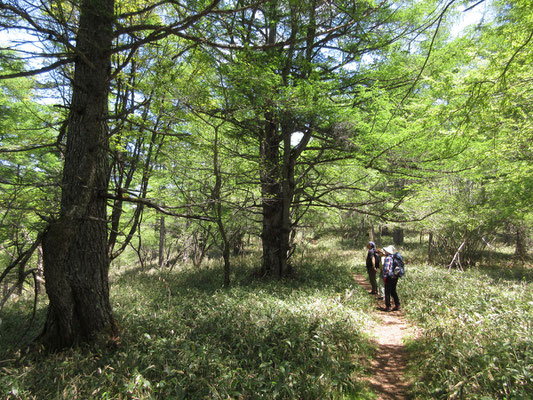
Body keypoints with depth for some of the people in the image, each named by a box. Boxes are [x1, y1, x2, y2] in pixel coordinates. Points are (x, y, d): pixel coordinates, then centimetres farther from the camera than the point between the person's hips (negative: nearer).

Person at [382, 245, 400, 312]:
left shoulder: (388, 258, -16)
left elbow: (386, 269, -22)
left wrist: (384, 277, -12)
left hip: (389, 277, -8)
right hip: (395, 277, 8)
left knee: (387, 292, 2)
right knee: (393, 291, 18)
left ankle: (388, 307, 6)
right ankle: (397, 305, 19)